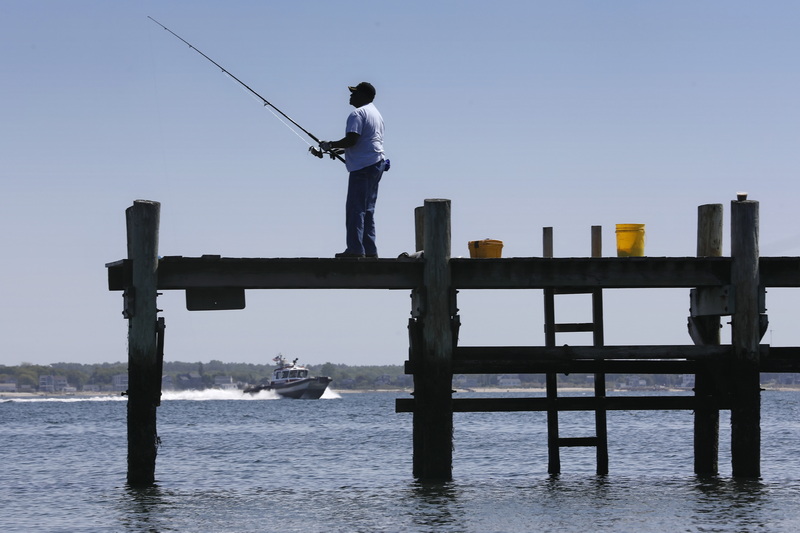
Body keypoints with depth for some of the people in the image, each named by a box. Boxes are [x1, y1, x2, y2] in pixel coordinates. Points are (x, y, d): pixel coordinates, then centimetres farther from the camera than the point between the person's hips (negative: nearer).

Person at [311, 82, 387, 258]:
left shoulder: (358, 114, -12)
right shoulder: (375, 113, 20)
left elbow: (351, 140, -21)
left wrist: (330, 145, -6)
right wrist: (338, 150, 23)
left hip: (363, 167, -10)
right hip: (377, 164, 10)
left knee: (355, 208, -9)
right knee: (367, 210, 12)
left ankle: (355, 249, -12)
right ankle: (370, 250, 11)